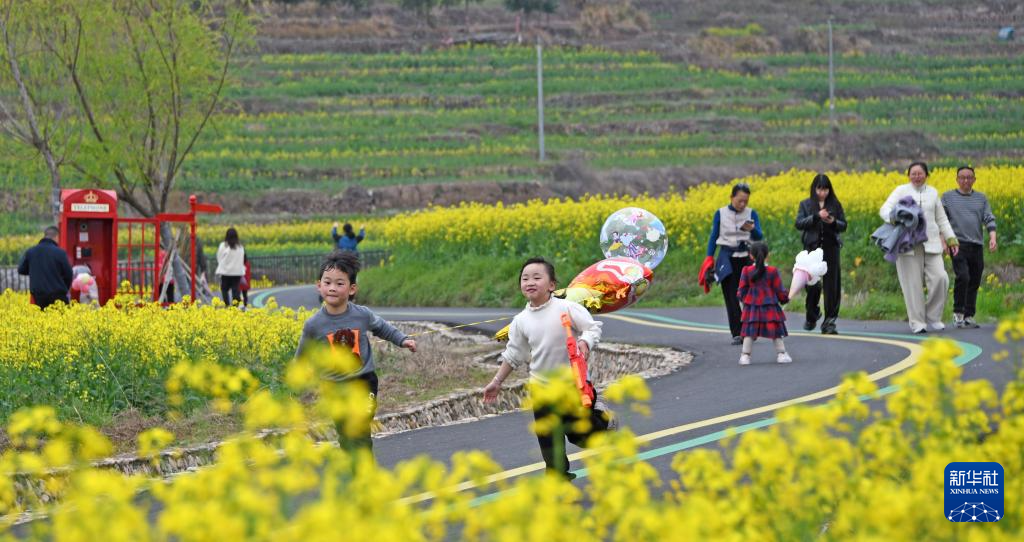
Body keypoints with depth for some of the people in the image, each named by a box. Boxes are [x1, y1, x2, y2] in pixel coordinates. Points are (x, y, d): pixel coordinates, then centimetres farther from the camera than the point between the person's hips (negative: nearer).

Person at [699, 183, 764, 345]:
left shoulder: (751, 214, 2)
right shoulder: (720, 214, 2)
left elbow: (759, 237, -8)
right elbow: (713, 237, 8)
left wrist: (751, 230, -31)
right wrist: (709, 260, 2)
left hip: (746, 257, 0)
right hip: (727, 259, 0)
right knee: (731, 298, -5)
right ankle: (737, 334, -4)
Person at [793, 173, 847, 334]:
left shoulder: (835, 205, 8)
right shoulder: (806, 204, 6)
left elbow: (843, 225, 9)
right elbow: (799, 223, -6)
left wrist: (833, 222, -13)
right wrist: (816, 216, -18)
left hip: (831, 247, 1)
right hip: (812, 247, -1)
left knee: (831, 285, -4)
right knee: (812, 285, -1)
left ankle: (829, 322, 0)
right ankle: (811, 316, 22)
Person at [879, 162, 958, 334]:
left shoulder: (932, 192, 16)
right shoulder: (901, 191, 5)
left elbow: (942, 219, 22)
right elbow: (884, 210, -6)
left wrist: (951, 239, 14)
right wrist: (893, 217, -29)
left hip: (931, 243, 3)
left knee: (940, 278, -11)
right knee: (912, 283, -5)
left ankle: (933, 316, 6)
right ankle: (917, 322, 3)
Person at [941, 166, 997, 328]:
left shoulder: (981, 198, 13)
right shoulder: (948, 197, 6)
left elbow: (989, 219, 5)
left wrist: (993, 238, -11)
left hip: (977, 246, 4)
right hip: (958, 243, -4)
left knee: (974, 282, 4)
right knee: (963, 277, -20)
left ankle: (969, 316, 13)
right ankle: (958, 312, -6)